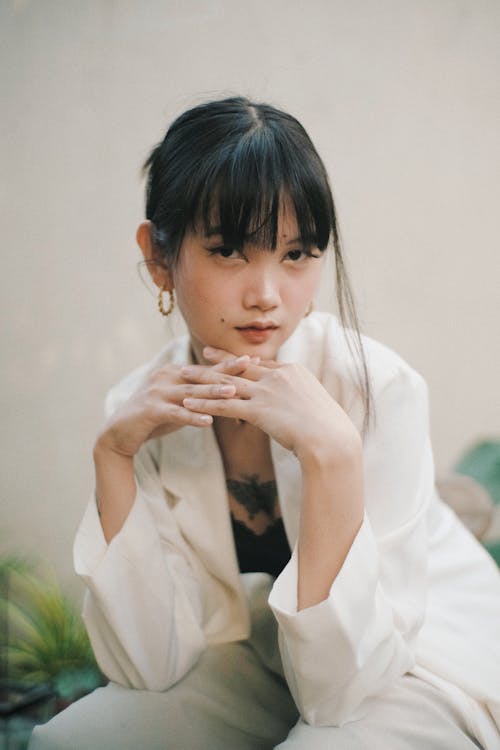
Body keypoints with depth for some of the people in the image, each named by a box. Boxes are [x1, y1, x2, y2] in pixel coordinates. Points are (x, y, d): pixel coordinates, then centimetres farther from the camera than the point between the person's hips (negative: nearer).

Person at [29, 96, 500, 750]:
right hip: (264, 665, 2)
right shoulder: (146, 405, -12)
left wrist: (331, 451, -37)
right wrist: (114, 456, -24)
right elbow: (154, 666, -15)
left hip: (425, 669, -2)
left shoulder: (380, 388, -26)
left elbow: (337, 689, -26)